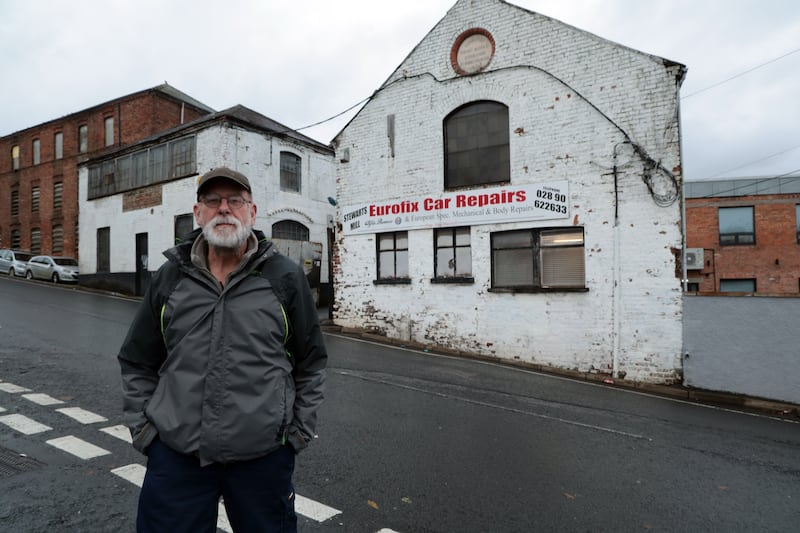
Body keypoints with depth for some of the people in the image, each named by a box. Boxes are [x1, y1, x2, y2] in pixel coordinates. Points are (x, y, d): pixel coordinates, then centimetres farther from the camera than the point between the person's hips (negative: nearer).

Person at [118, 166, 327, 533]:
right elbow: (137, 364, 12)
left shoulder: (286, 278, -3)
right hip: (175, 455, 2)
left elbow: (311, 363, 3)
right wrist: (143, 430, 6)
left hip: (263, 457, -1)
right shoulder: (169, 278, 4)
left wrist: (298, 433, 1)